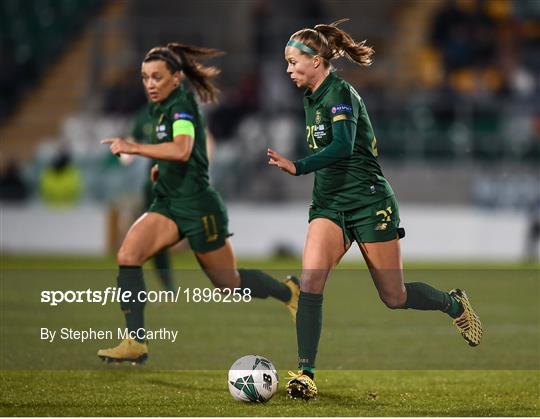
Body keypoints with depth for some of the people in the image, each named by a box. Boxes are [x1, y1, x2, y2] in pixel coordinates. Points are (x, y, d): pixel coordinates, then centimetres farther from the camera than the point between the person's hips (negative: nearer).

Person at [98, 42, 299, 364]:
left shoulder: (182, 104, -17)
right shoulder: (162, 107, 11)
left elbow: (182, 149, -36)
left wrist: (133, 148, -38)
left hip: (198, 207, -8)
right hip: (168, 204, 8)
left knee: (229, 283, 6)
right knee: (128, 256, -14)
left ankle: (289, 291, 32)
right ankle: (136, 343, -14)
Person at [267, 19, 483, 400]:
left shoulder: (340, 93, -16)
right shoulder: (312, 98, 10)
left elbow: (342, 147, -31)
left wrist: (297, 168, -42)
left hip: (369, 204, -7)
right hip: (329, 204, 7)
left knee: (394, 297, 4)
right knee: (310, 280, -17)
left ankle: (455, 304, 34)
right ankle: (306, 373, -18)